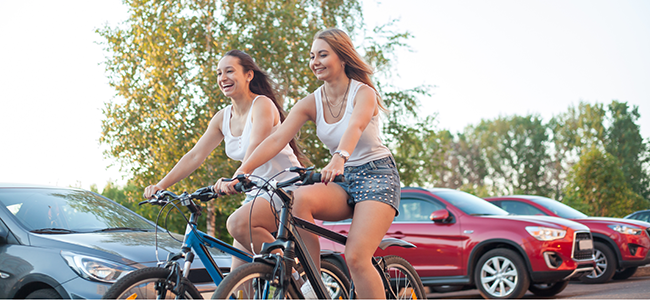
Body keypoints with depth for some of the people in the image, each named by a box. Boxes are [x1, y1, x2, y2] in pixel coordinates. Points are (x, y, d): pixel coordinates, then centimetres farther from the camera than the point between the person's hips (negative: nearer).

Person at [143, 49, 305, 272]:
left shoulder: (262, 104, -12)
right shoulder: (223, 118, 8)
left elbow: (255, 148, -29)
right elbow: (195, 156, 5)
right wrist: (160, 185, -6)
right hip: (257, 194, 7)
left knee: (237, 223, -32)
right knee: (238, 275, -1)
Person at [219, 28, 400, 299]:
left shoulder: (363, 93, -11)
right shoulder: (311, 103, 2)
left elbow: (355, 127, -33)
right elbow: (277, 139, -12)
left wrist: (339, 158, -55)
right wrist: (240, 172, -27)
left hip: (377, 176, -4)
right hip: (343, 181, 4)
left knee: (356, 258, -23)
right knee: (300, 198, -29)